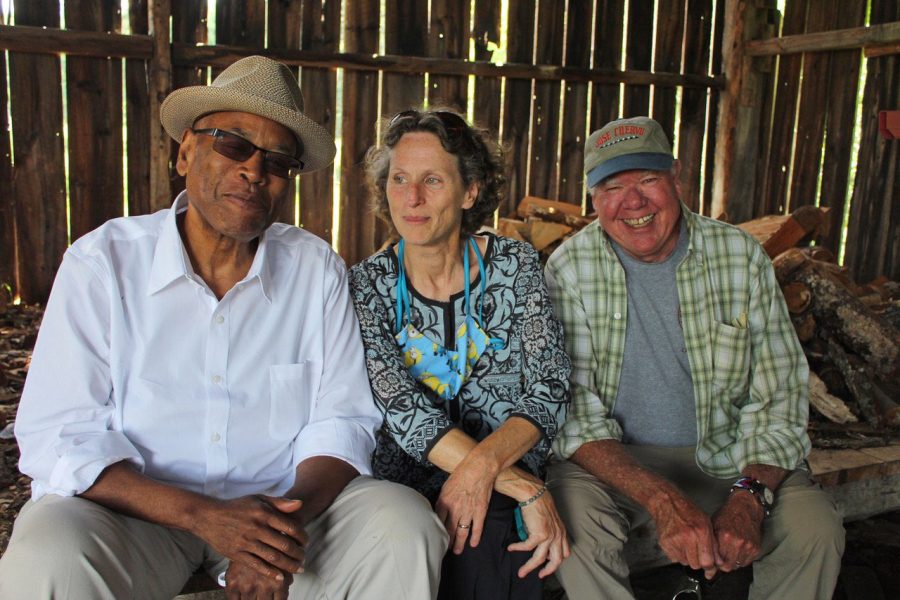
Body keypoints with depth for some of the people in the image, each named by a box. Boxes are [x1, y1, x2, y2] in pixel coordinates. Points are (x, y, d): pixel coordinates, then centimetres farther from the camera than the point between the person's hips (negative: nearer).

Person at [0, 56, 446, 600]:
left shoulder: (317, 270, 0)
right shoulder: (102, 262, -6)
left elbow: (342, 418, -1)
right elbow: (59, 438, -11)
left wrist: (291, 516, -22)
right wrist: (203, 516, -25)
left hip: (279, 500, 2)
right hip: (136, 507, -1)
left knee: (404, 528, -21)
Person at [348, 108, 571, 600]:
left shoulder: (515, 266, 0)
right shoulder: (366, 286, -2)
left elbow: (550, 391, -5)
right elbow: (404, 411, -12)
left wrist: (482, 467, -24)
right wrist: (526, 488, -21)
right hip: (406, 484, 0)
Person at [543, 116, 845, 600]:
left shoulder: (741, 257, -8)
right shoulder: (570, 268, -12)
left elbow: (779, 401, -5)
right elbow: (573, 410, -16)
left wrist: (749, 497, -24)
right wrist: (662, 501, -30)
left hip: (724, 455, 2)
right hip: (612, 457, -1)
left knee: (815, 530, -22)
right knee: (574, 516, -31)